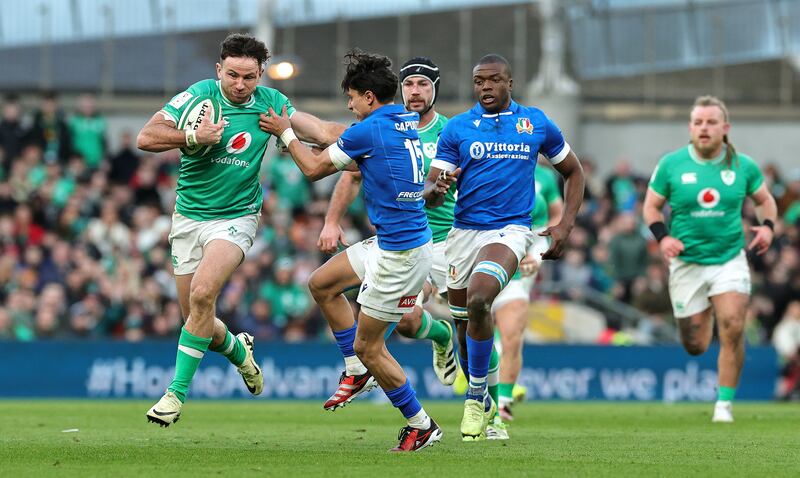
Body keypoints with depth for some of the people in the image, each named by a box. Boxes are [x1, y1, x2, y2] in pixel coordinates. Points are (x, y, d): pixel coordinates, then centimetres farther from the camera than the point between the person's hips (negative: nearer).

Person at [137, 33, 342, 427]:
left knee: (202, 294, -26)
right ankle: (237, 350, 39)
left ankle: (177, 391, -19)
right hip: (189, 215, 1)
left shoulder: (270, 102, -3)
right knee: (196, 318, 4)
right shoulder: (199, 95, -9)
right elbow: (146, 138, -13)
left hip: (236, 216, -1)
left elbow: (322, 132, 4)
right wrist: (193, 137, -26)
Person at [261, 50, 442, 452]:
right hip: (389, 242, 10)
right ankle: (357, 372, 25)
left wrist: (285, 133, 10)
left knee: (367, 346, 0)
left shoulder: (369, 131, -18)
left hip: (399, 253, -10)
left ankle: (421, 425, 10)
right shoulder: (406, 122, 7)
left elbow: (314, 169, -4)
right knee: (322, 283, 19)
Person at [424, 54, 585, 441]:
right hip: (464, 231, 3)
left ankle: (476, 396, -12)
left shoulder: (536, 123, 4)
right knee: (463, 320, 8)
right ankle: (481, 402, 32)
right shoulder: (456, 128, 3)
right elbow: (430, 195, 1)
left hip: (510, 230, -3)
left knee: (478, 300, -27)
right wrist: (436, 188, -24)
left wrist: (566, 225, 5)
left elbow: (573, 171, 16)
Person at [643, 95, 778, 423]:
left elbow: (764, 199, 15)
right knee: (695, 346, 5)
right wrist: (663, 237, -12)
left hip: (730, 258, 0)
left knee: (732, 330, -19)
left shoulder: (743, 166, 0)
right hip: (687, 263, 0)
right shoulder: (671, 165, -4)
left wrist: (767, 226, -5)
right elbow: (651, 206, 6)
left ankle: (725, 404, -5)